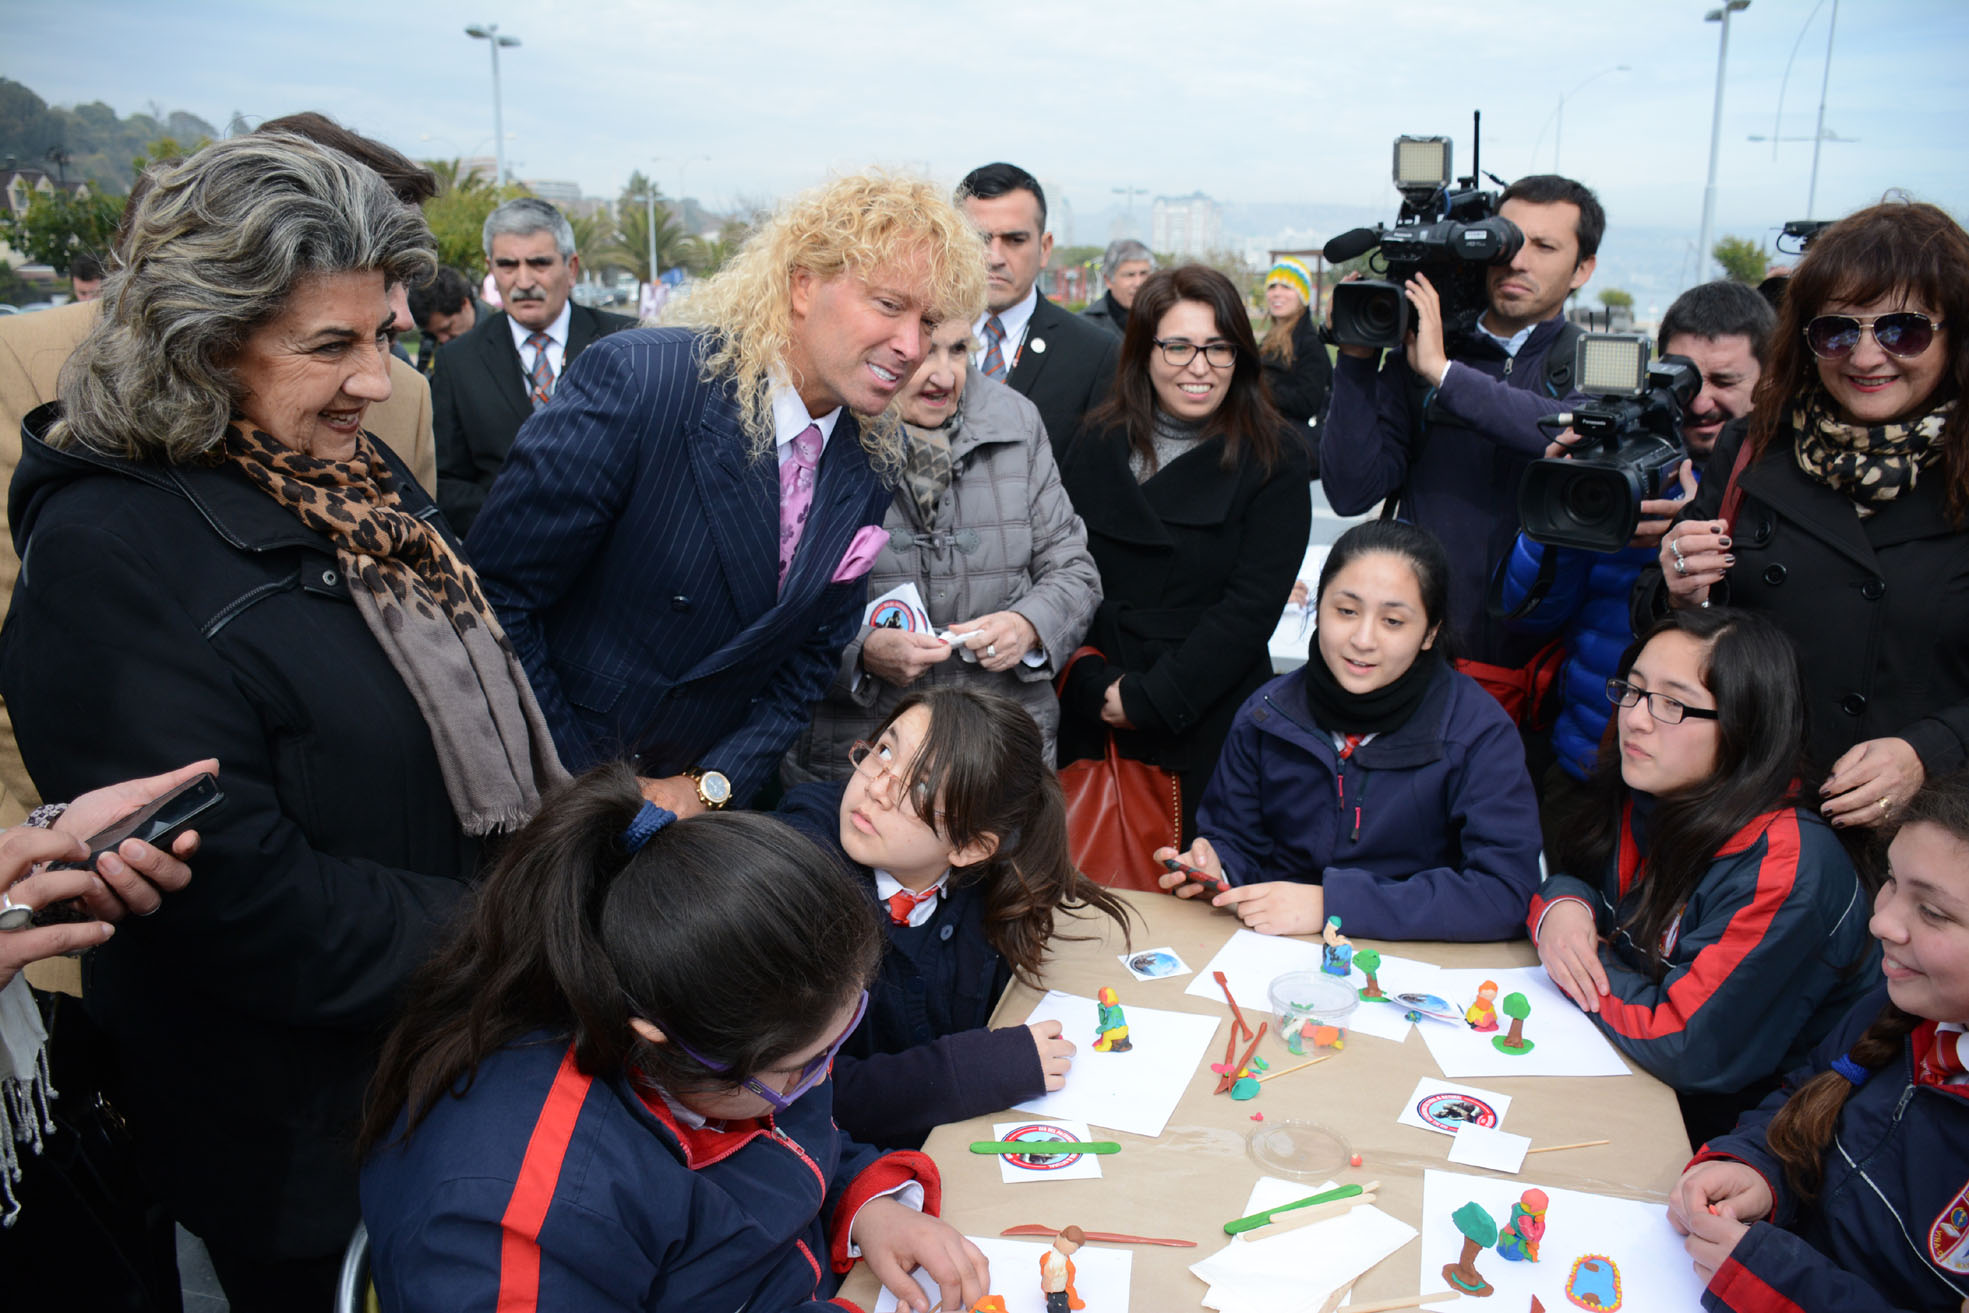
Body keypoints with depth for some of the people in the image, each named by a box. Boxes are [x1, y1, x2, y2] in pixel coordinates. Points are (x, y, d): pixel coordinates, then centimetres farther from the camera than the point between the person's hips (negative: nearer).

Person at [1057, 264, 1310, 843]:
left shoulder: (1272, 463, -3)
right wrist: (1098, 687, -11)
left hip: (1207, 726, -2)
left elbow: (1249, 608, -10)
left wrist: (1147, 699, -14)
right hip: (1092, 726, 3)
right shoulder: (1098, 446, 7)